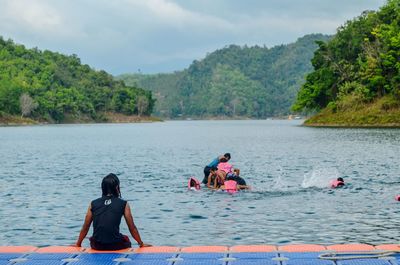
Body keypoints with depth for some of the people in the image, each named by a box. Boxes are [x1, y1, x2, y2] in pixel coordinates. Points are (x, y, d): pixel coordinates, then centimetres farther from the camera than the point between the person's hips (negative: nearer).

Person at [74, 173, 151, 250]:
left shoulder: (93, 204, 5)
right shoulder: (123, 204, -1)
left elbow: (85, 228, 11)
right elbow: (132, 228, 4)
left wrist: (78, 244, 25)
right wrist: (141, 244, 17)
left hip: (97, 246, 1)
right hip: (115, 246, -1)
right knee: (126, 239, 32)